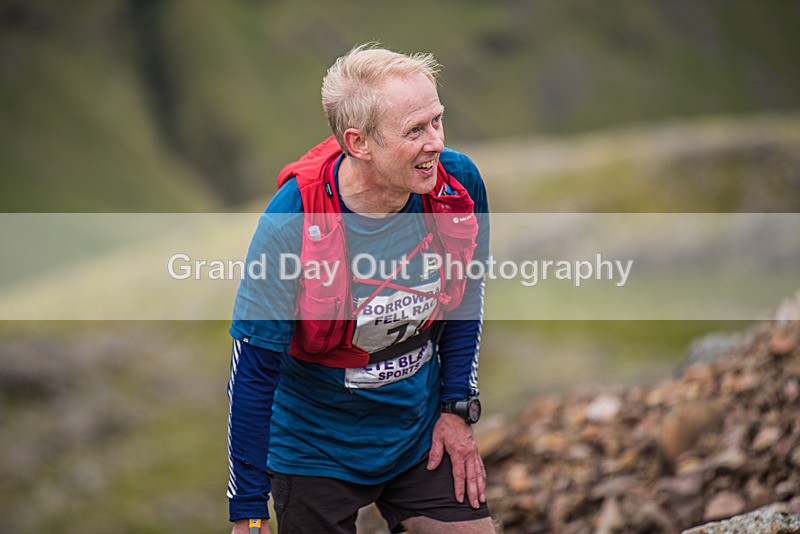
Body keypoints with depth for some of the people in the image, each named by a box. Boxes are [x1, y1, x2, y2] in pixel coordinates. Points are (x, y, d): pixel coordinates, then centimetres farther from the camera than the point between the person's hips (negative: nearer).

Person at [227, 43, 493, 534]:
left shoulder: (459, 185, -15)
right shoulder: (291, 225, -27)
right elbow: (253, 370, -21)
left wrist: (457, 408, 3)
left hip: (424, 437, 4)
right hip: (316, 453, -3)